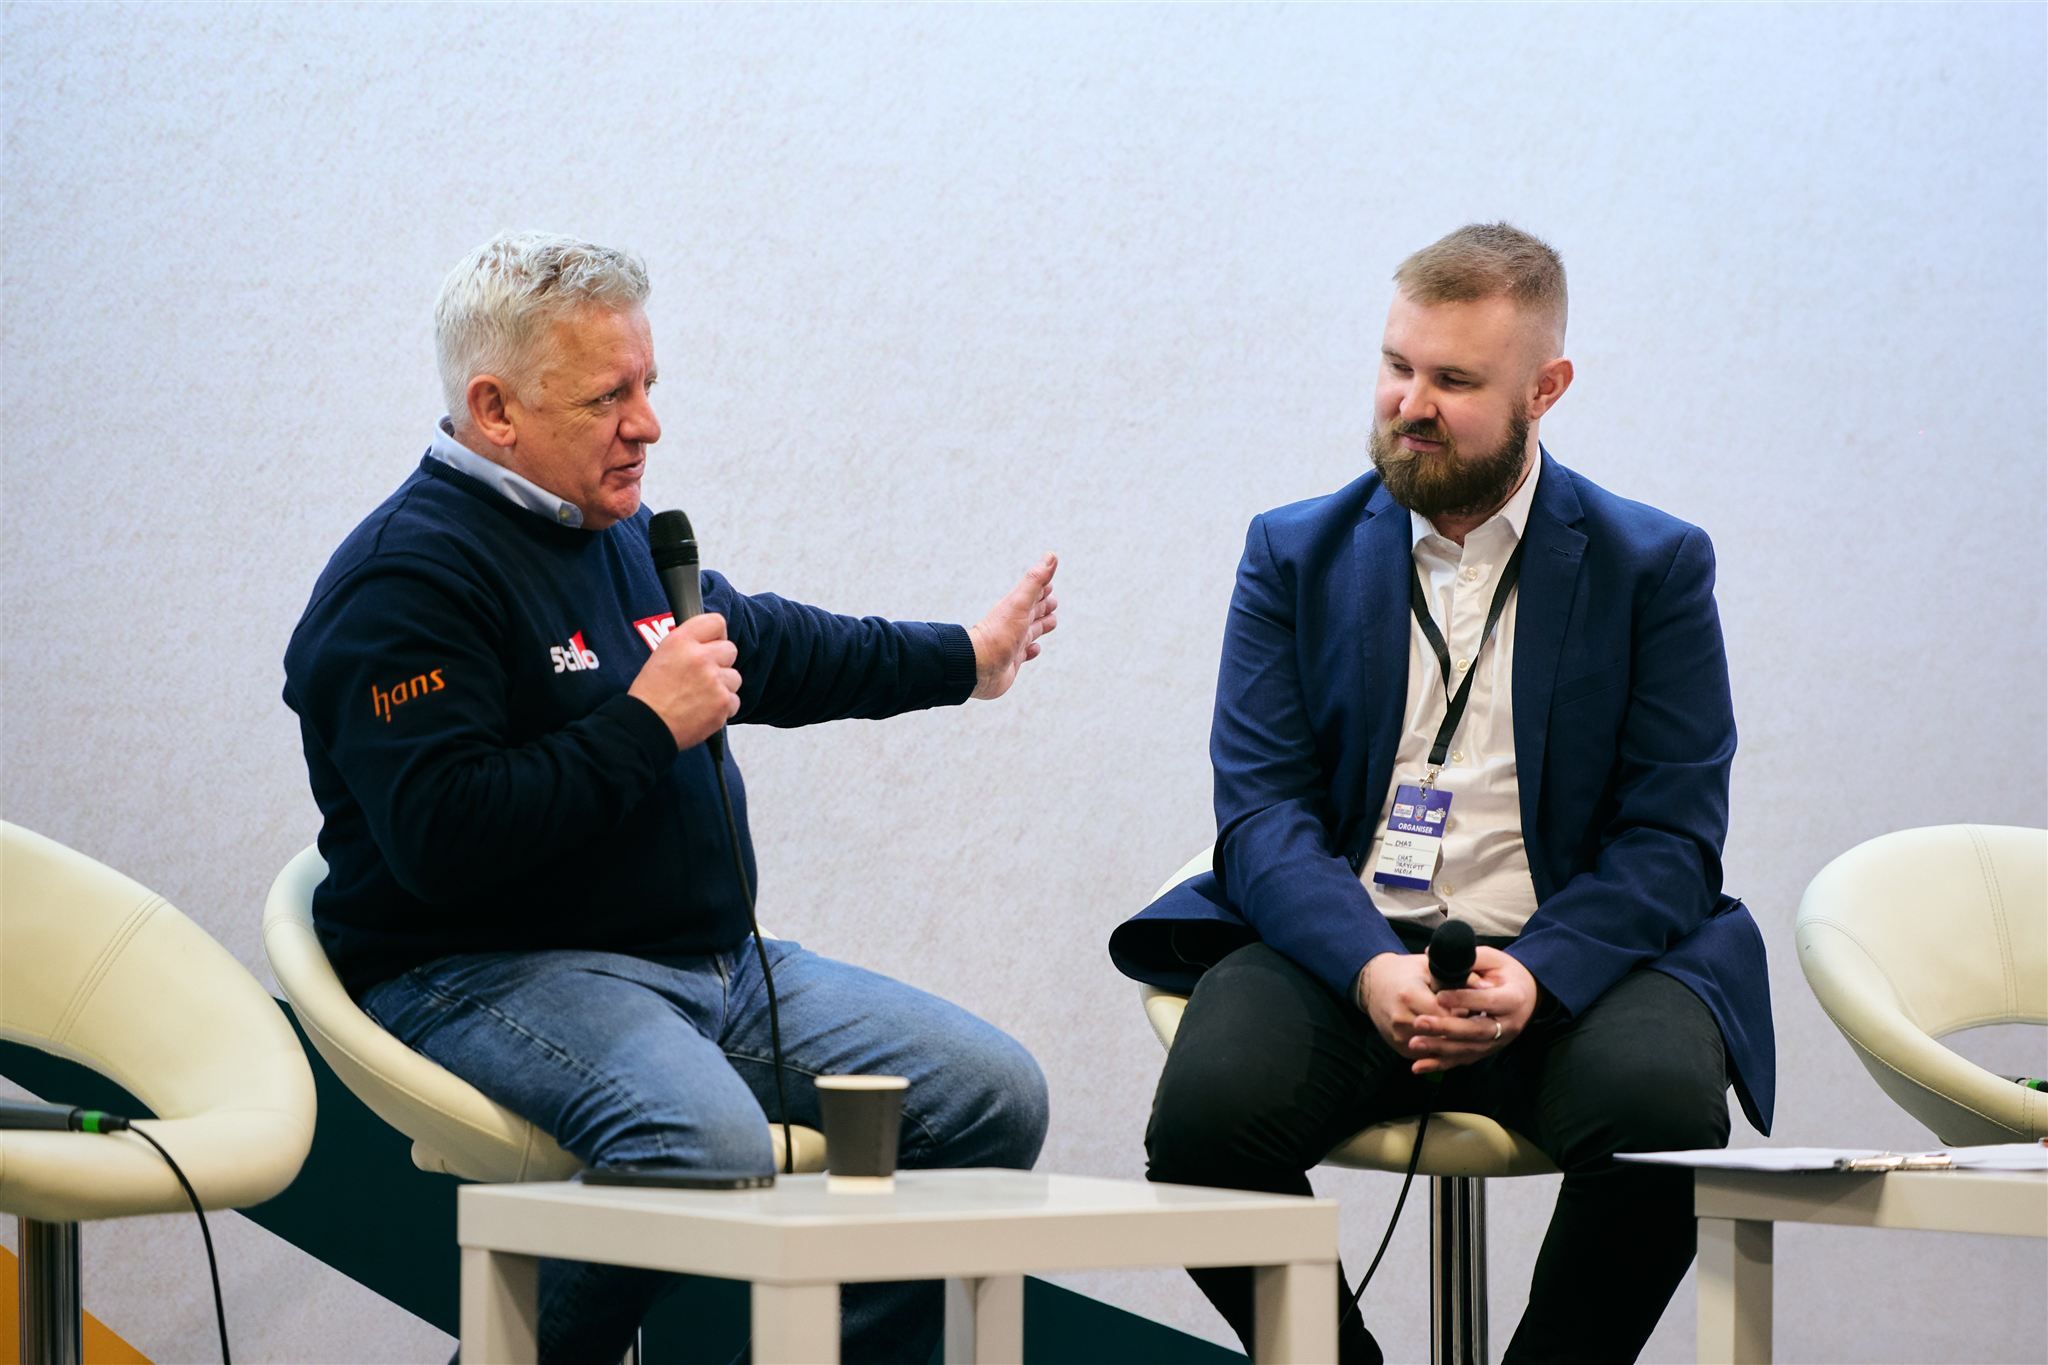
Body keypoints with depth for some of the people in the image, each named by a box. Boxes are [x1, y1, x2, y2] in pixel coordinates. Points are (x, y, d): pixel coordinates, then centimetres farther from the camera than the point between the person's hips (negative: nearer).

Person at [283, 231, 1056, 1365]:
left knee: (993, 1097, -2)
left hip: (713, 963, 9)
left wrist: (963, 657, 46)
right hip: (484, 972, -9)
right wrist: (644, 728, -18)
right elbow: (441, 840, -24)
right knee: (710, 1144, -38)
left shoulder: (620, 536, 17)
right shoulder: (409, 578, -13)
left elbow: (766, 645, 37)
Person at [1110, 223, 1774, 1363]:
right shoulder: (1296, 555, 12)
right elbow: (1262, 809, 2)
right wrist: (1368, 967, -18)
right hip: (1340, 952, 1)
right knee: (1206, 1111, -29)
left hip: (1562, 965, -1)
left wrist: (1534, 976, -18)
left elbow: (1671, 837, 1)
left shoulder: (1654, 568, 8)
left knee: (1661, 1107, -33)